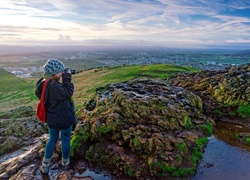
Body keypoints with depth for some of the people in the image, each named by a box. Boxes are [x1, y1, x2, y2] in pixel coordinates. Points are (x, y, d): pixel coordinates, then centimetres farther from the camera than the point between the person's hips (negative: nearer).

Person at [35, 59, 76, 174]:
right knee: (65, 140, 16)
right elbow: (68, 93, -25)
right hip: (64, 119, -7)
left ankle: (45, 166, 30)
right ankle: (65, 164, 35)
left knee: (52, 139, 24)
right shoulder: (54, 86, -31)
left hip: (51, 119, 7)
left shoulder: (42, 84, -6)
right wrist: (67, 78, -23)